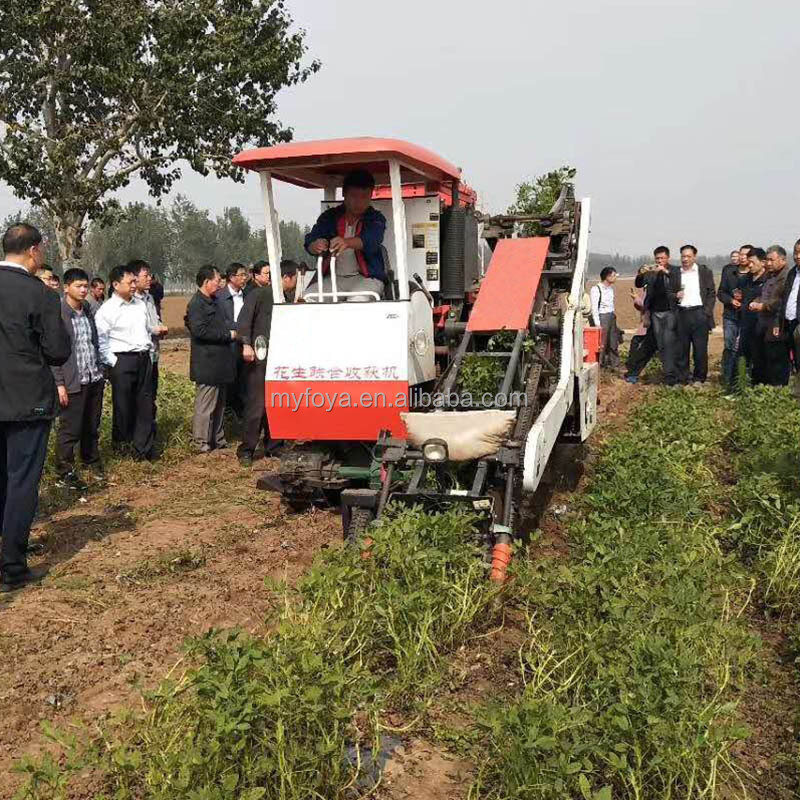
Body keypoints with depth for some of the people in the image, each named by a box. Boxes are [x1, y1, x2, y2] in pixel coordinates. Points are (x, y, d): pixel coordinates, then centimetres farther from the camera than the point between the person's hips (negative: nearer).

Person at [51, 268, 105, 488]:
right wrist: (59, 383, -15)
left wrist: (100, 370, 14)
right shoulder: (58, 313, -10)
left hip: (95, 378, 6)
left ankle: (91, 459, 34)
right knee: (69, 429, 1)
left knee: (92, 426, 15)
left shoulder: (88, 310, 11)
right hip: (73, 382, -6)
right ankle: (64, 471, 13)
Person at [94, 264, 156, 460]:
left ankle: (144, 448, 15)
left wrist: (150, 354, 14)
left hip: (144, 358, 6)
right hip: (123, 360, -6)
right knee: (123, 405, 2)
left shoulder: (140, 305, 11)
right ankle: (121, 445, 18)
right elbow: (101, 340, -11)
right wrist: (113, 363, -12)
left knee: (145, 404, 7)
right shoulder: (107, 309, -8)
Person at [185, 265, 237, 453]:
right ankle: (202, 442, 4)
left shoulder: (214, 301, 18)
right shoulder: (197, 304, -13)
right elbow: (199, 330, -24)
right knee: (206, 404, -4)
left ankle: (217, 439, 25)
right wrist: (228, 335, -18)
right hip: (207, 364, -10)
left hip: (219, 363, 10)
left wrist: (231, 332, 11)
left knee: (219, 402, 16)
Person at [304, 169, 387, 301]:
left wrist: (347, 243, -42)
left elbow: (371, 240, -20)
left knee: (359, 300, -33)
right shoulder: (329, 217, 10)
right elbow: (310, 241, -4)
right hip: (331, 277, 3)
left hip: (365, 277, -2)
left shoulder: (376, 218, 2)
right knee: (308, 298, -22)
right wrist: (316, 246, -30)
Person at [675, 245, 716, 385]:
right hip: (681, 314, 2)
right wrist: (675, 296, -7)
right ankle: (682, 379, 10)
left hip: (699, 314, -1)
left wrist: (707, 312, -5)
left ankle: (699, 378, 10)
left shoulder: (705, 271, 7)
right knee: (681, 349, 2)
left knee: (700, 349, 0)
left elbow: (712, 293, 5)